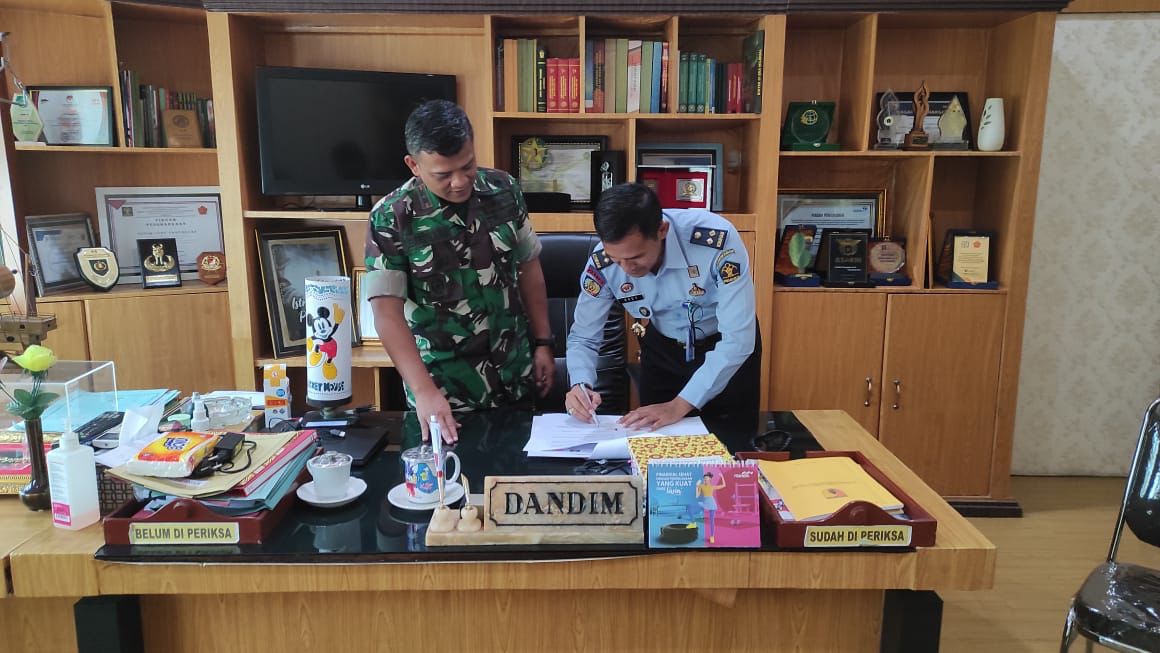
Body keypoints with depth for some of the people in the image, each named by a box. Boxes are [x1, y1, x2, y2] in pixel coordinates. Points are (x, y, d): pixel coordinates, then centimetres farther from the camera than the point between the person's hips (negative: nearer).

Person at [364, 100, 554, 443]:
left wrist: (542, 343, 6)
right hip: (445, 391, -3)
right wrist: (423, 390, -28)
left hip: (515, 378, 4)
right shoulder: (391, 218, -15)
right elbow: (386, 310, -18)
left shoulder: (505, 190, -3)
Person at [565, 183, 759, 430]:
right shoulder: (602, 264, -25)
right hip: (663, 350, 2)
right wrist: (581, 386, -32)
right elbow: (583, 337, -11)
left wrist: (680, 405, -38)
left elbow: (738, 339, -34)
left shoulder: (717, 240, -36)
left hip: (729, 348, -2)